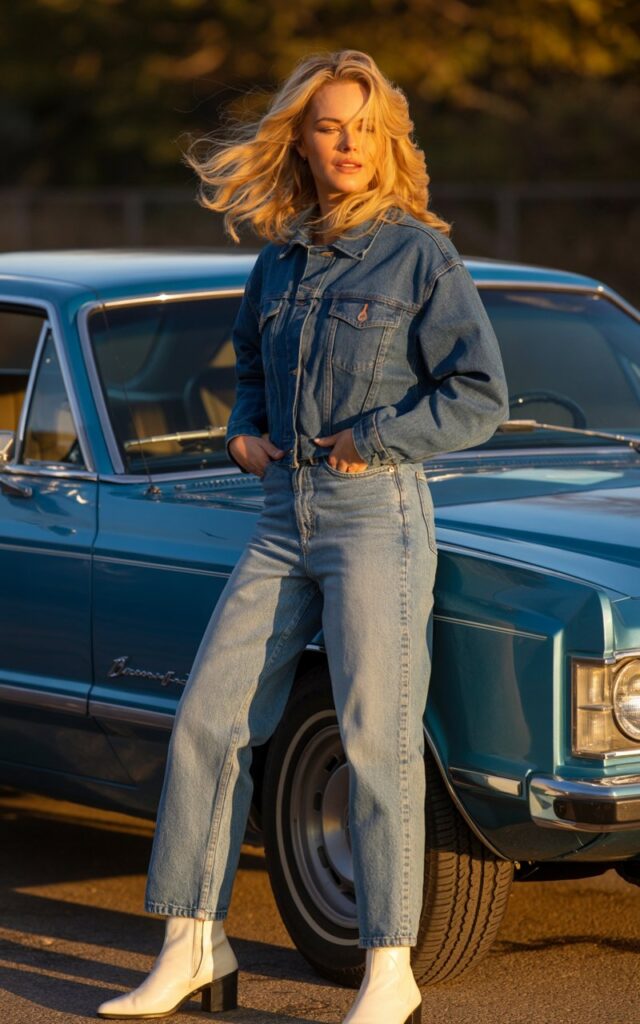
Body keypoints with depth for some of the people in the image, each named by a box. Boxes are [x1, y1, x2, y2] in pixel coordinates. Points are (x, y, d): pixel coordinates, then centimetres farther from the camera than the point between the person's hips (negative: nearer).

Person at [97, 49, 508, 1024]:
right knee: (208, 720, 2)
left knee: (377, 741, -6)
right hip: (284, 520, 6)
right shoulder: (280, 260, 12)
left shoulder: (420, 255, -5)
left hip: (377, 513, -6)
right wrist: (244, 434, 9)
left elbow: (481, 397, -7)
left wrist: (372, 441, -12)